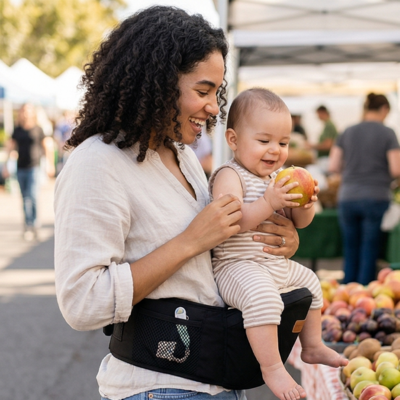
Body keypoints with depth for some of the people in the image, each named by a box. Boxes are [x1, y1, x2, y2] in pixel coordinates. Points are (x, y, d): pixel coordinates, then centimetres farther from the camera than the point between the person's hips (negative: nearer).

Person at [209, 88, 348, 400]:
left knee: (310, 282, 26)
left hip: (279, 265, 10)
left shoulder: (279, 177, 12)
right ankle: (272, 368, -26)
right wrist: (268, 203, -35)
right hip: (239, 266, -10)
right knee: (262, 295, -38)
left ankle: (312, 345, 45)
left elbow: (299, 222, 15)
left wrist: (306, 205, -8)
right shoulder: (230, 176, -15)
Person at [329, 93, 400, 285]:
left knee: (350, 253, 12)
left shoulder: (347, 133, 7)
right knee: (369, 254, 2)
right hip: (376, 197, -3)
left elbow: (333, 166, 5)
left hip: (347, 198, 3)